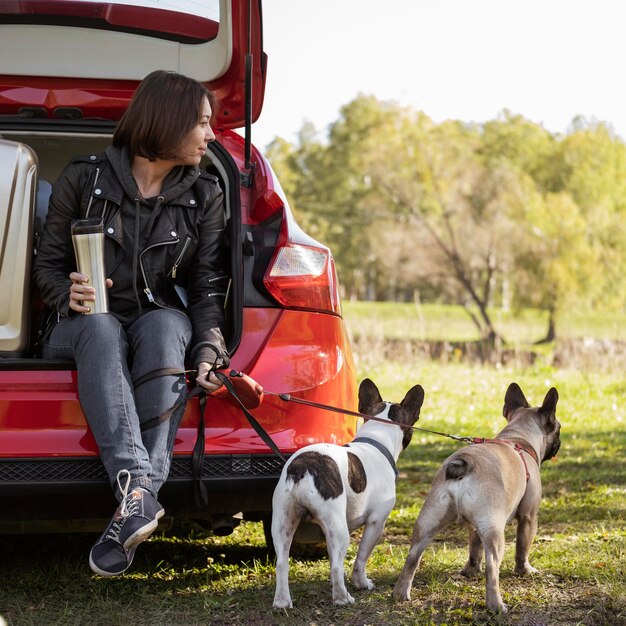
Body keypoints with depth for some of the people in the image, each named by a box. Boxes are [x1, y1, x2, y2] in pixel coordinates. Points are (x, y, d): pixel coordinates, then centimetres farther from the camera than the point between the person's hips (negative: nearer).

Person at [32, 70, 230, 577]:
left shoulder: (205, 197, 7)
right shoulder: (85, 179, 1)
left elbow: (208, 287, 1)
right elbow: (47, 266, 5)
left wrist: (208, 351, -18)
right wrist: (68, 294, -19)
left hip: (162, 324, 1)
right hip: (82, 331, -1)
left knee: (165, 323, -35)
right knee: (100, 328, -37)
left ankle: (129, 513, -48)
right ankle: (137, 486, -59)